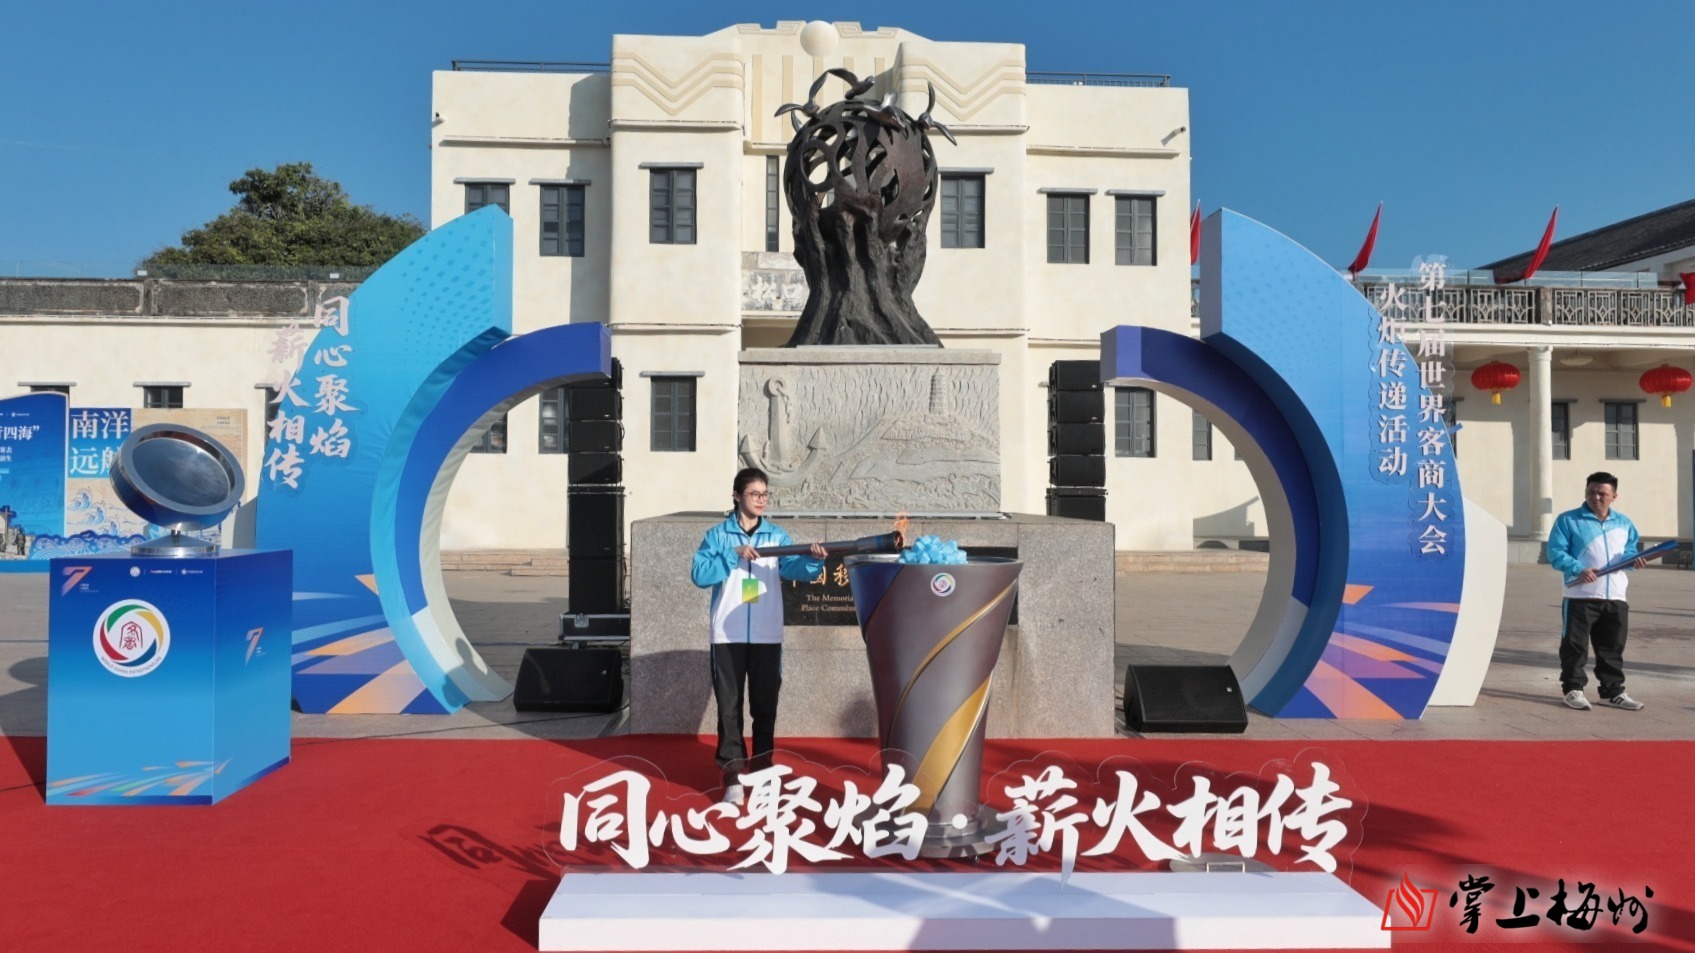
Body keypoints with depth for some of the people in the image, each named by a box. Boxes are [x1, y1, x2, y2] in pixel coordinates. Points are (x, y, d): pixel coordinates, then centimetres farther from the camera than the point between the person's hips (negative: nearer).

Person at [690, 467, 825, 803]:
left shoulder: (777, 535, 7)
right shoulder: (718, 535, 3)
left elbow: (794, 567, -9)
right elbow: (700, 574, -9)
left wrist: (813, 560, -30)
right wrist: (734, 556, -19)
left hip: (767, 635, 2)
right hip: (728, 634, -2)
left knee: (765, 704, 8)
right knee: (729, 704, 0)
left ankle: (762, 769, 19)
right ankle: (731, 774, 3)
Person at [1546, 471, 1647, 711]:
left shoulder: (1624, 523, 15)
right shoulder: (1568, 520, -2)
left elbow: (1630, 550, 19)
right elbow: (1555, 552, -7)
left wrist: (1634, 560, -5)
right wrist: (1579, 569, -20)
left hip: (1615, 597, 5)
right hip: (1580, 596, -4)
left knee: (1613, 648, 10)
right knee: (1575, 645, -2)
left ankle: (1613, 691, 19)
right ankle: (1573, 689, 7)